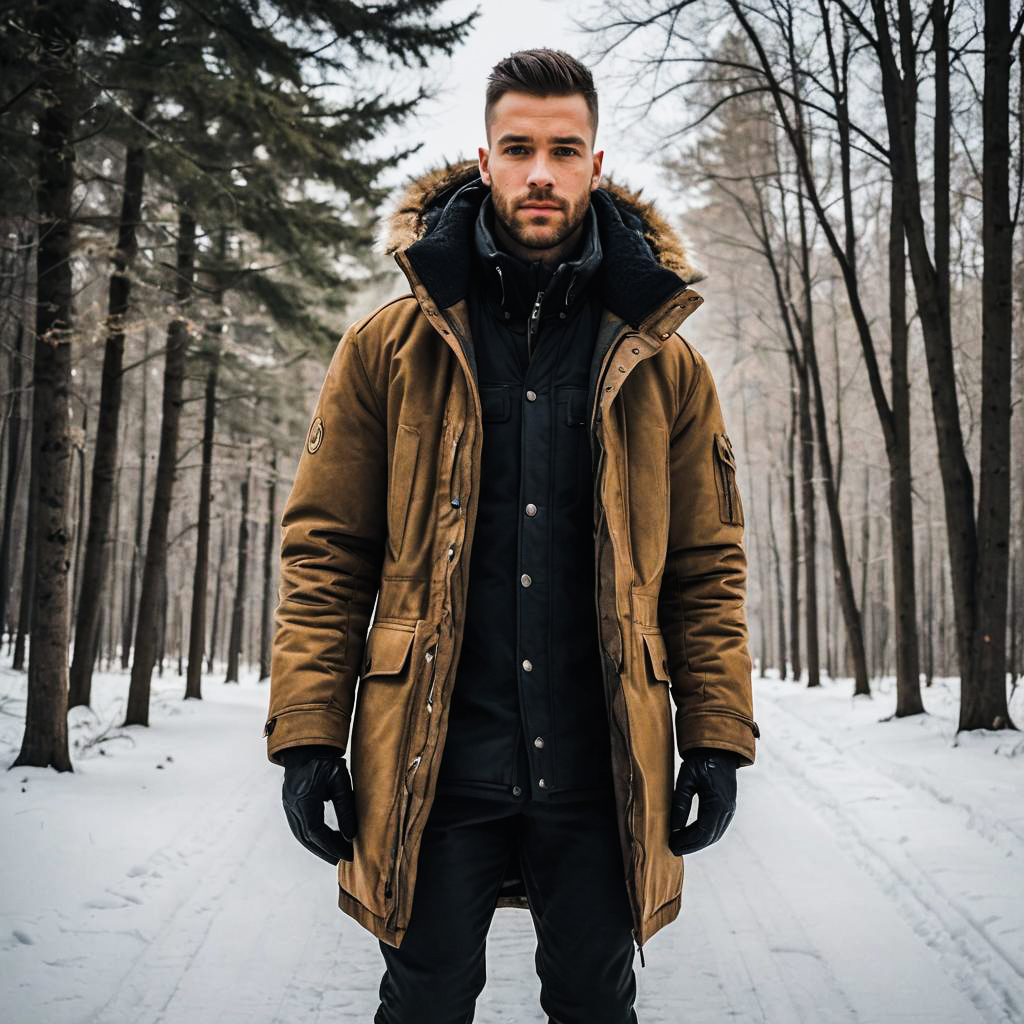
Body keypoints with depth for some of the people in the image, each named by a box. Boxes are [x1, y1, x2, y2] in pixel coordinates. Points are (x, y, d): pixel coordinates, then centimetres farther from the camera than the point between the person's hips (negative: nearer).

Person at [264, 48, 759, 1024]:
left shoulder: (661, 360, 5)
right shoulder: (390, 346, 3)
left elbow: (708, 564, 6)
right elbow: (325, 552, 2)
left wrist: (718, 738, -1)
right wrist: (309, 734, -5)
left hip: (601, 772, 1)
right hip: (434, 772, 0)